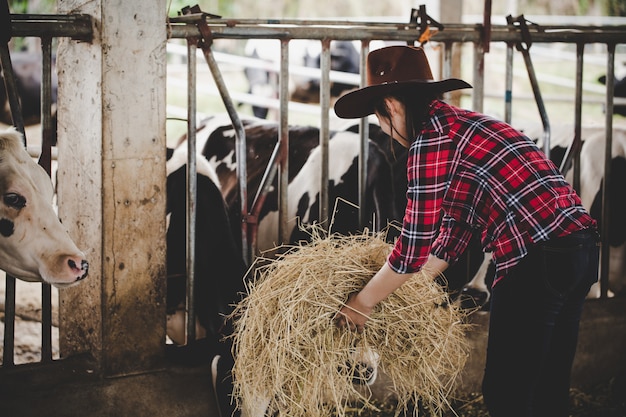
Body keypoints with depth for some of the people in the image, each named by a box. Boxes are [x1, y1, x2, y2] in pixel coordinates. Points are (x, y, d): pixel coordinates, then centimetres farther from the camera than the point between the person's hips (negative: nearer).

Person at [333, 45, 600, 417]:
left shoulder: (432, 138, -9)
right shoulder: (463, 123, 20)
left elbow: (415, 245, -10)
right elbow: (455, 229, 22)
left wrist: (362, 303, 2)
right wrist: (407, 288, 26)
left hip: (538, 260, -9)